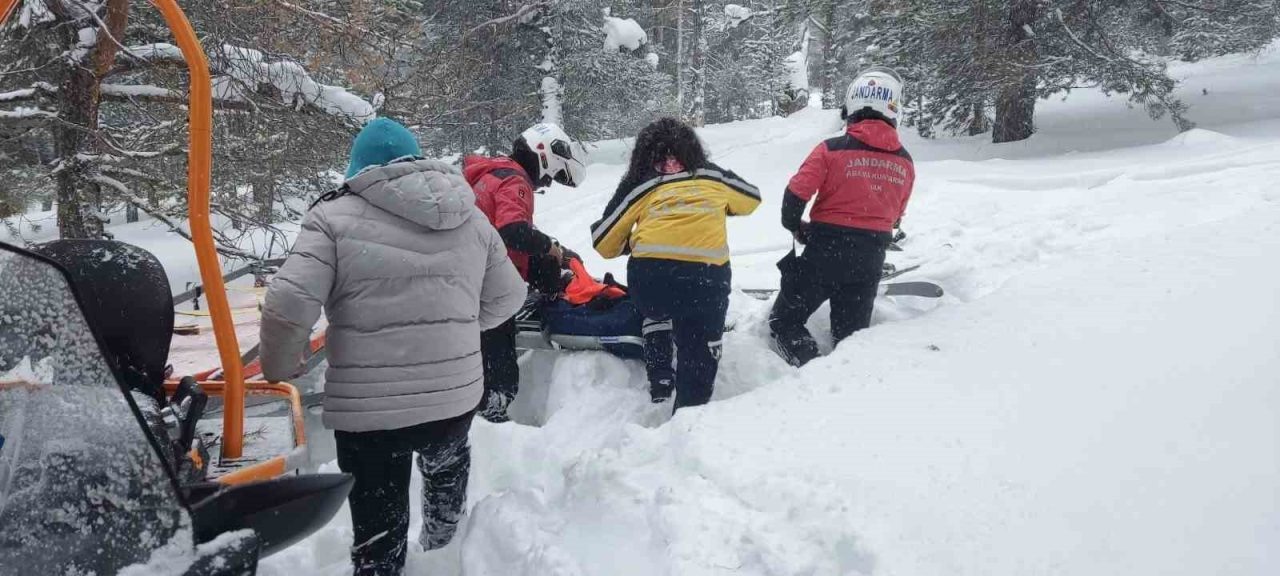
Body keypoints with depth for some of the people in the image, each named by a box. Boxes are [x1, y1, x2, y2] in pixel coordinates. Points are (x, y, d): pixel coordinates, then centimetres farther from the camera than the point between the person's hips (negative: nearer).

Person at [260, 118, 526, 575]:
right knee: (447, 463, 37)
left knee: (378, 537, 11)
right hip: (456, 395, 5)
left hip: (368, 408, -4)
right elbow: (506, 299, 13)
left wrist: (279, 371, 2)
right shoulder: (471, 217, 8)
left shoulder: (335, 216, -6)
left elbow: (289, 305, -16)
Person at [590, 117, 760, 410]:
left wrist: (632, 243, 39)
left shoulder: (640, 185, 18)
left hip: (650, 277, 1)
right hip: (706, 275, 0)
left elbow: (603, 241, 19)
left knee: (657, 308, 33)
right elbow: (752, 198, 40)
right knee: (699, 354, 11)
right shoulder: (713, 176, 23)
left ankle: (659, 382, 22)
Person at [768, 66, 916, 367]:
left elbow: (796, 194, -14)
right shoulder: (904, 162, 1)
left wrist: (795, 227, 5)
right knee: (852, 335, 17)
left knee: (785, 321, 5)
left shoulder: (832, 150, -13)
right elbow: (897, 213, 12)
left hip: (825, 251, -4)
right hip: (870, 260, 4)